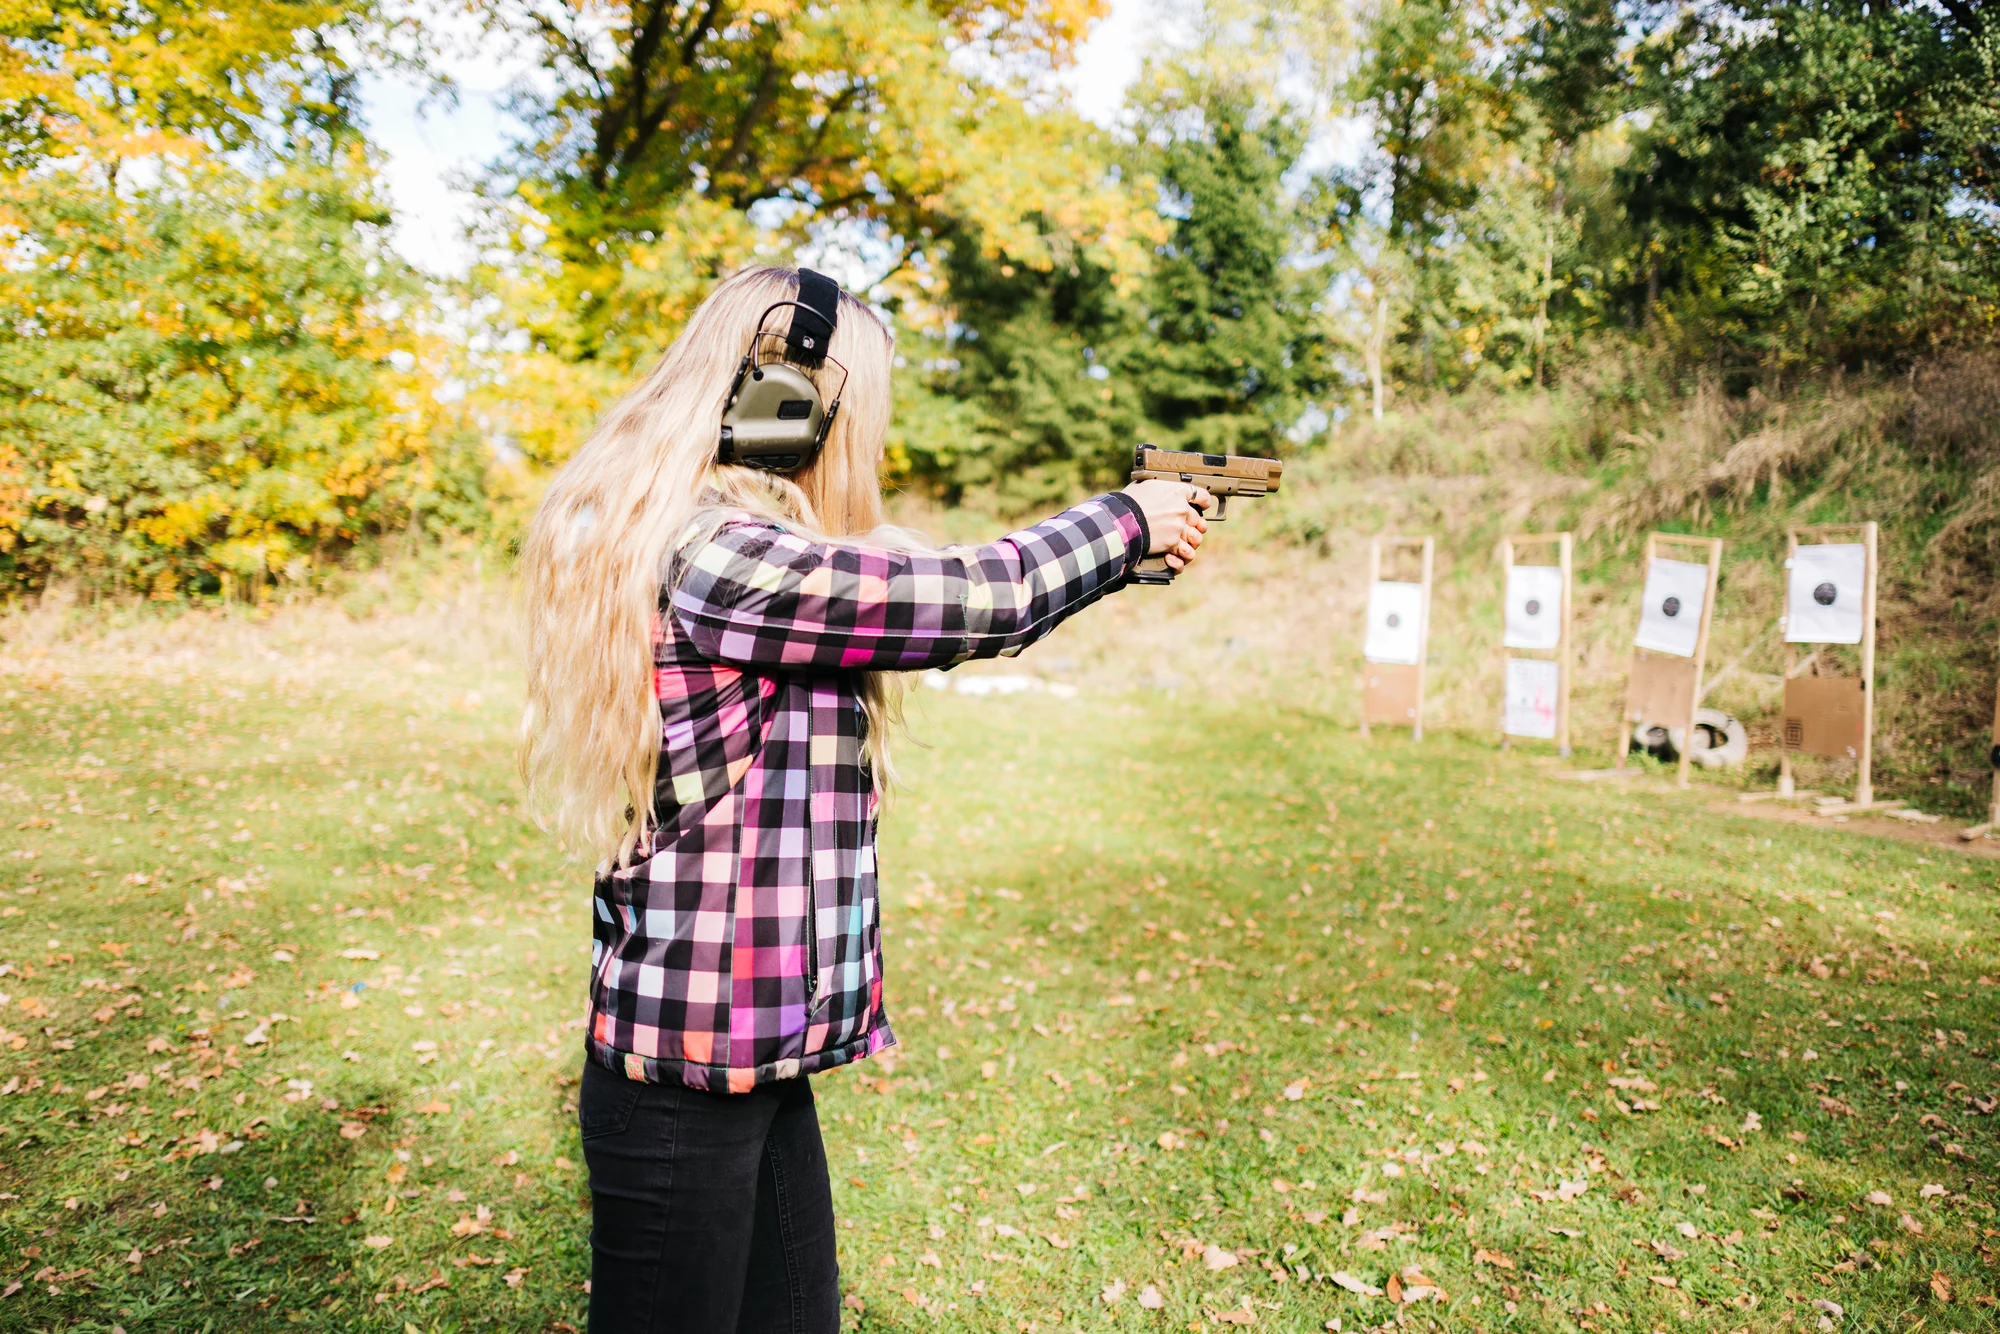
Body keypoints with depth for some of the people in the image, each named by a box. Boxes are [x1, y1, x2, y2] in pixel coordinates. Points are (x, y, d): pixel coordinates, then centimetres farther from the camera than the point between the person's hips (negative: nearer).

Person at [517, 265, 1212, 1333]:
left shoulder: (741, 546, 8)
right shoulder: (717, 557, -22)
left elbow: (922, 593, 13)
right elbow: (974, 601, -18)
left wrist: (1121, 539, 15)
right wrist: (1130, 519, 0)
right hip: (688, 1078, -9)